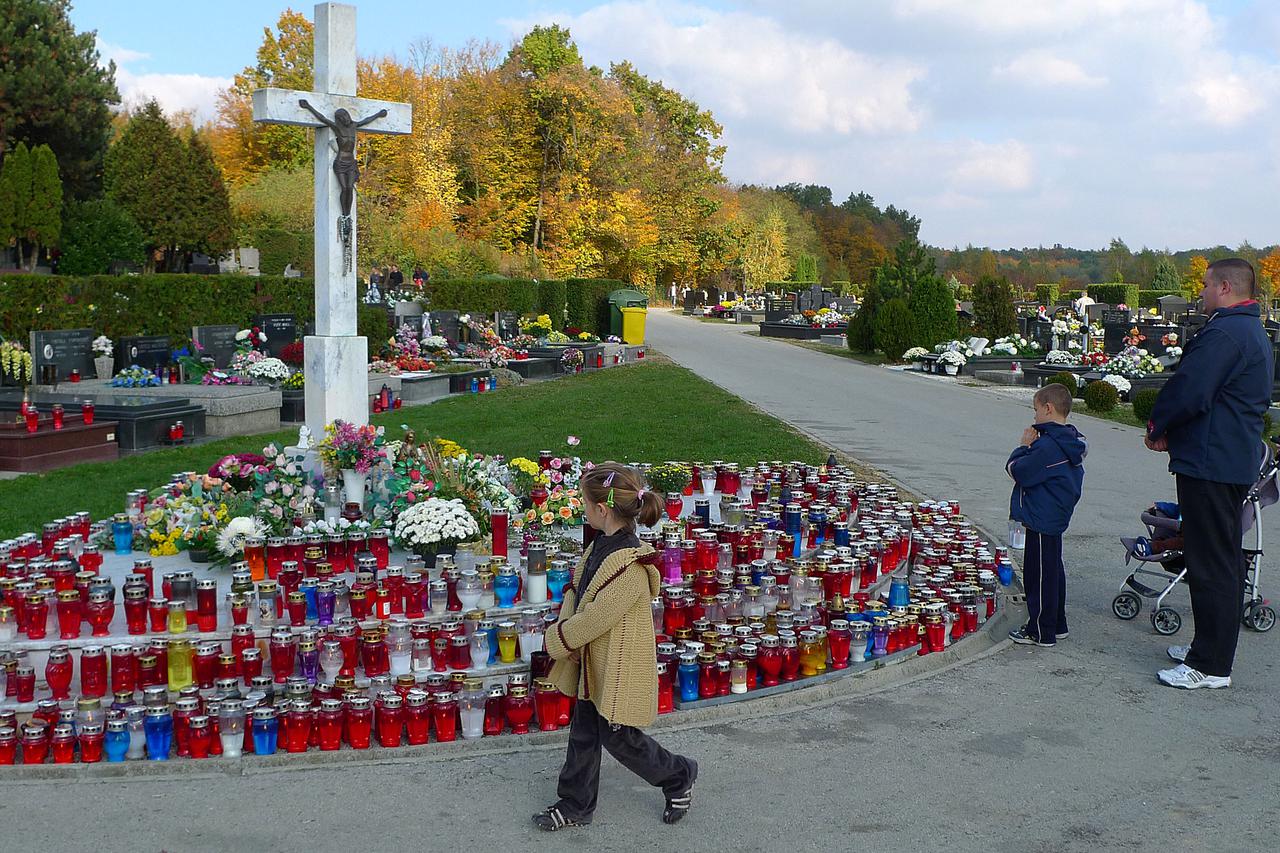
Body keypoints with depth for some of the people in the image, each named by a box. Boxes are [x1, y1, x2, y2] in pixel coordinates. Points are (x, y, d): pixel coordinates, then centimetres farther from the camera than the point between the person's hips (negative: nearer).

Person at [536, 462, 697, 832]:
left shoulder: (630, 566, -30)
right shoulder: (601, 546, -1)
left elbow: (594, 618, -26)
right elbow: (575, 591, 9)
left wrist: (557, 639, -12)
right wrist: (564, 628, -8)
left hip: (618, 668, -8)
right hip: (592, 663, 8)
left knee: (619, 738, 9)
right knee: (583, 735, 18)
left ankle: (679, 776, 31)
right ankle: (574, 806, 33)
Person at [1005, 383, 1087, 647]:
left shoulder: (1048, 445, -22)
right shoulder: (1072, 442, 9)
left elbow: (1018, 471, -18)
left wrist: (1024, 446, -7)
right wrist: (1031, 447, 7)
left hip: (1041, 521, -10)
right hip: (1056, 518, 10)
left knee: (1040, 574, -1)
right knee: (1053, 571, 19)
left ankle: (1041, 632, 7)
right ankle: (1056, 625, 30)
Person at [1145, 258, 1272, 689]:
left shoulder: (1223, 334, -19)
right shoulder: (1255, 333, 17)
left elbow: (1187, 394, -25)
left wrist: (1159, 428, -4)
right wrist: (1170, 431, 10)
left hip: (1208, 465, -11)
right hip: (1237, 461, 11)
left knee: (1211, 566, -6)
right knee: (1226, 560, 17)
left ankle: (1210, 667, 0)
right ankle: (1210, 648, 29)